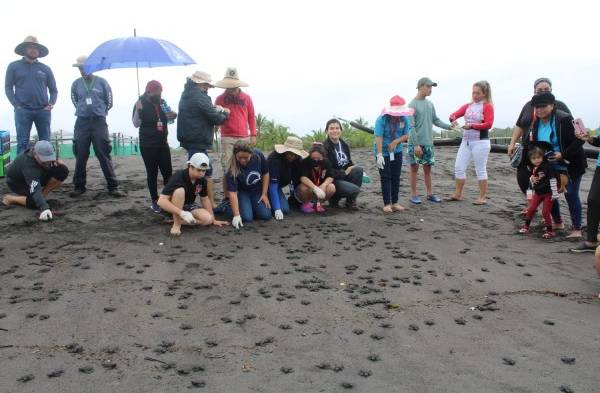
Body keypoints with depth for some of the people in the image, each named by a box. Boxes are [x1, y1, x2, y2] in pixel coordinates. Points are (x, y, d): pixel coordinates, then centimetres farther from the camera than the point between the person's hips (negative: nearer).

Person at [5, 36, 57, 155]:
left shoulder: (45, 68, 14)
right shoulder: (14, 66, 9)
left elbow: (53, 90, 15)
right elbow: (8, 88, 5)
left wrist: (51, 104, -3)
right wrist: (17, 105, -8)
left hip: (43, 111, 2)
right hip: (23, 111, -2)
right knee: (22, 143, -4)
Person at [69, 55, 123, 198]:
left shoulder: (102, 82, -1)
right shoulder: (76, 84, 4)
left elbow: (109, 101, 9)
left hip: (99, 122, -2)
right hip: (82, 122, 2)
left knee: (104, 155, -4)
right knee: (80, 156, 4)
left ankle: (113, 187, -1)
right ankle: (79, 186, 14)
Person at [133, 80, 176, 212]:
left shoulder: (162, 102, 5)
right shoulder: (141, 104, -8)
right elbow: (136, 124, -13)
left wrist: (172, 116, -1)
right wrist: (138, 110, -29)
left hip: (163, 143, 4)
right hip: (148, 144, -4)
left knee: (168, 172, 4)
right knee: (152, 173, 3)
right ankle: (155, 201, 11)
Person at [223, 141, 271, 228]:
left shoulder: (258, 155, -21)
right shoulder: (232, 169, -29)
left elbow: (265, 174, -5)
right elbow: (233, 193, -29)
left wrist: (264, 194, -6)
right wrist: (236, 215, -34)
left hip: (258, 191, 3)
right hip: (242, 192, -3)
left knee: (266, 215, -14)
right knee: (247, 217, -22)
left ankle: (253, 205, 17)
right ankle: (227, 207, 7)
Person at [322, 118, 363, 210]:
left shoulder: (344, 145, 8)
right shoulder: (324, 147, -13)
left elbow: (349, 163, 15)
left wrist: (352, 168, -8)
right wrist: (344, 172, -18)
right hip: (331, 179, -7)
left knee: (358, 169, -22)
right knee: (355, 189, -28)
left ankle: (351, 201, -6)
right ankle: (334, 198, 3)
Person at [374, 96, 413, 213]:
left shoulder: (404, 119, -6)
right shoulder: (382, 119, -19)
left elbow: (406, 135, -1)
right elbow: (379, 137, -23)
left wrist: (396, 141, -20)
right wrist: (379, 155, -30)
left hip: (397, 152, 4)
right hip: (383, 153, -4)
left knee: (396, 178, 7)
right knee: (385, 178, -2)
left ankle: (394, 202, 15)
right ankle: (387, 204, 2)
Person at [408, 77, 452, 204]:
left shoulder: (430, 104, 10)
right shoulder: (412, 105, -10)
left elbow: (436, 120, 14)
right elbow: (411, 127, -14)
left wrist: (449, 126, -1)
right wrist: (416, 144, -18)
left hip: (428, 143, 6)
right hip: (415, 143, -6)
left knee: (427, 168, 11)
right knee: (414, 168, 3)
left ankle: (430, 193, 20)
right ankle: (413, 195, 11)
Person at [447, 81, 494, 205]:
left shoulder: (487, 106, -6)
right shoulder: (467, 106, 12)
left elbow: (488, 124, -15)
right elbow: (454, 114, 8)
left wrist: (472, 126, -22)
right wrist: (453, 120, -15)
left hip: (480, 142, -6)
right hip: (466, 141, 7)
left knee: (480, 170, 0)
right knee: (459, 167, 6)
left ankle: (483, 197, 8)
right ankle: (457, 194, 16)